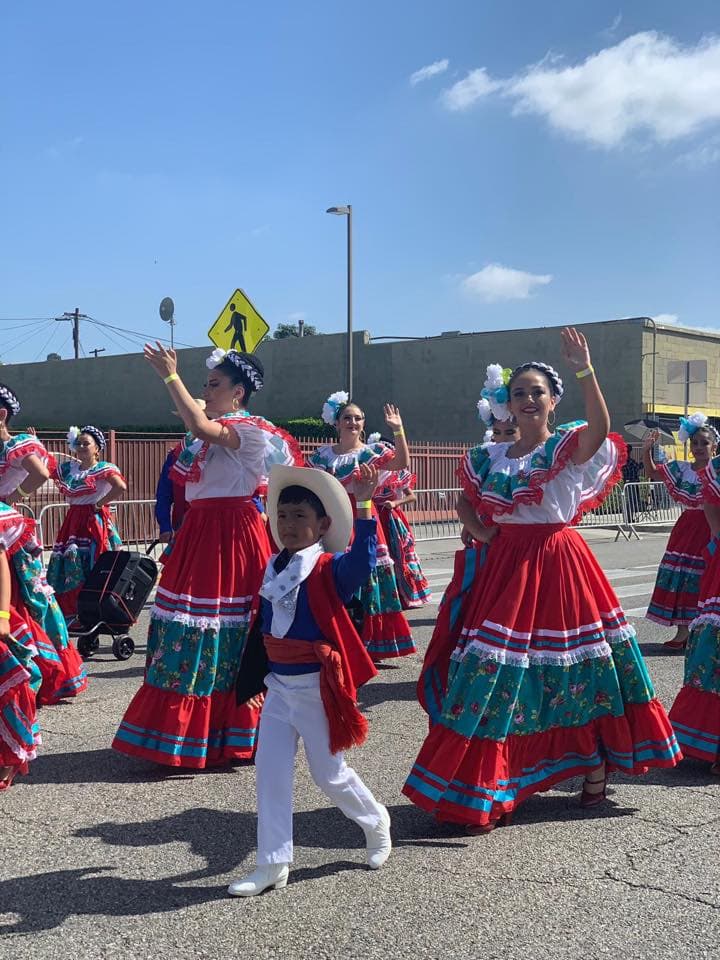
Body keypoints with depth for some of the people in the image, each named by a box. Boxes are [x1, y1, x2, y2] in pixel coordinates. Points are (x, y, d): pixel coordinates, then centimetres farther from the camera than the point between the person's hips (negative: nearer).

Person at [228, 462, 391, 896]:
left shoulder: (329, 569, -15)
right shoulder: (275, 568, 4)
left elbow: (362, 560, -39)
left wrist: (363, 506, -46)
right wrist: (256, 679, 17)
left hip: (317, 687, -6)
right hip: (280, 686, 6)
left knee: (329, 772, 9)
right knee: (271, 770, 4)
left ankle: (375, 821, 37)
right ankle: (274, 864, 15)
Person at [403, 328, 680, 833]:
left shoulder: (569, 447, -4)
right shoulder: (488, 459, 7)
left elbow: (601, 426, -26)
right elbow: (469, 506, 20)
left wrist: (584, 371, -37)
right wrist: (480, 530, 0)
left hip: (559, 566, -3)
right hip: (505, 568, 3)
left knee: (578, 673, 4)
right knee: (494, 674, 1)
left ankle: (595, 772, 24)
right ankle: (487, 792, 11)